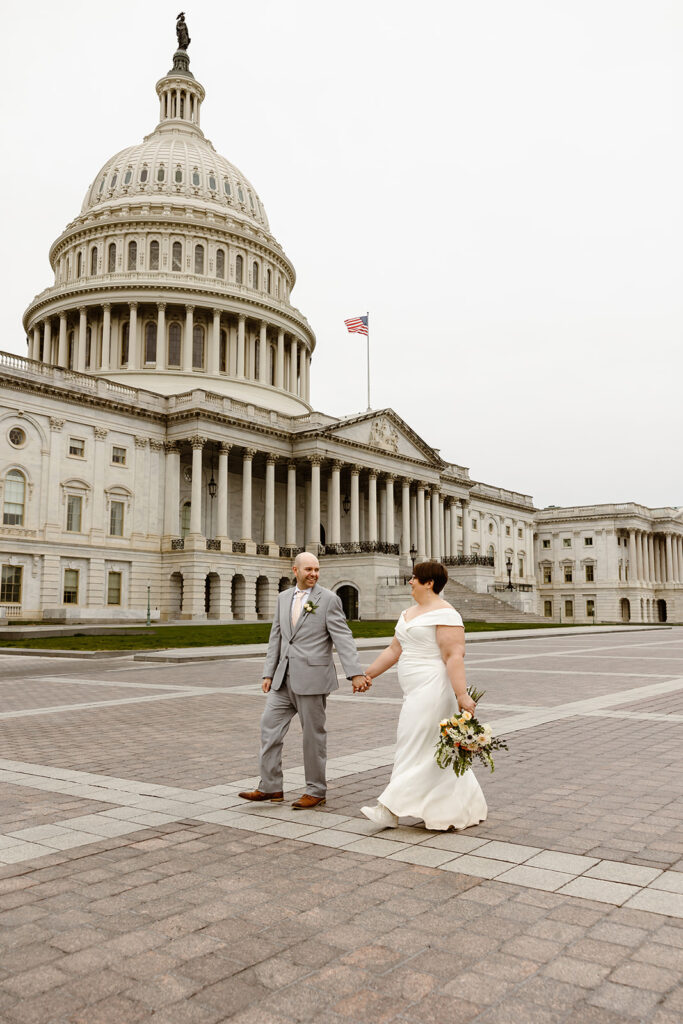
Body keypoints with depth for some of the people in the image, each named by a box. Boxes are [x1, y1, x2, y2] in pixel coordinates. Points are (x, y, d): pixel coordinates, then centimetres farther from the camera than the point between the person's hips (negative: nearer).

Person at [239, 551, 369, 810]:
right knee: (270, 726, 5)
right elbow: (276, 638, 14)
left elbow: (343, 638, -11)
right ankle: (270, 787, 16)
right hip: (284, 678, 6)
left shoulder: (328, 599, -6)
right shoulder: (284, 598, 12)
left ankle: (316, 791, 18)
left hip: (312, 678, -6)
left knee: (313, 734, 3)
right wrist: (268, 673, 10)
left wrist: (355, 674, -20)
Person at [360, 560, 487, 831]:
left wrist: (462, 695, -27)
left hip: (433, 689, -10)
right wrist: (368, 674, 19)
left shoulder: (444, 613, -14)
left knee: (414, 749, -5)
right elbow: (394, 650, 21)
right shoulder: (409, 614, 16)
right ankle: (467, 809, 22)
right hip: (417, 692, 10)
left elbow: (454, 656, -21)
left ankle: (391, 810, 0)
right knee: (438, 752, 12)